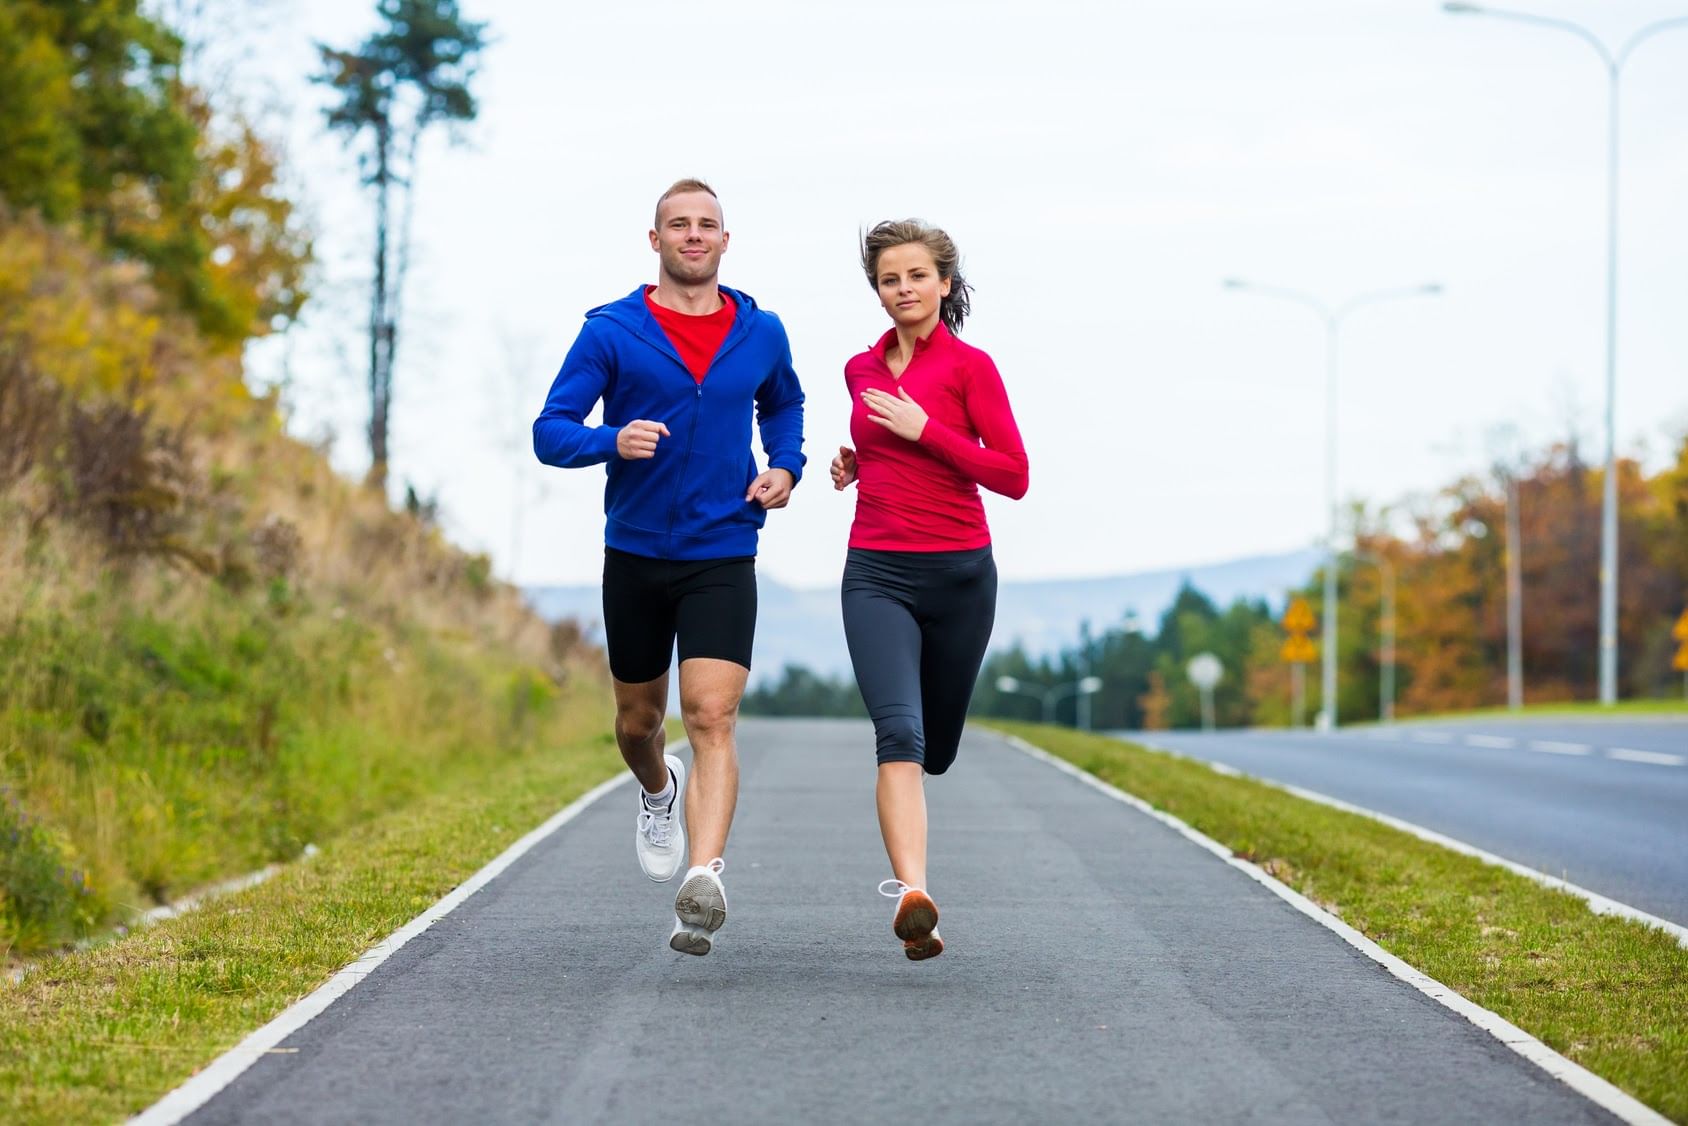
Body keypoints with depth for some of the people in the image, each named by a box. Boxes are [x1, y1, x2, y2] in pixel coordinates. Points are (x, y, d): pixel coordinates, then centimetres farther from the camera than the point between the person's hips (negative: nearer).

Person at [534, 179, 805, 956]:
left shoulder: (761, 334, 5)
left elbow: (783, 404, 26)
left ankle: (703, 885, -29)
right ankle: (658, 791, 51)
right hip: (635, 554, 1)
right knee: (638, 720, 16)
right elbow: (549, 432, -6)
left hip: (723, 556, -1)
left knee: (712, 718, -17)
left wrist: (785, 467, 6)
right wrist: (612, 442, -26)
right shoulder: (610, 332, -3)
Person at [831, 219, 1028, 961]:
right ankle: (913, 894, -34)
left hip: (958, 571, -1)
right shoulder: (862, 370, 11)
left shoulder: (969, 365, -4)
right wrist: (855, 462, 8)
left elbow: (1014, 476, -9)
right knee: (899, 731, -21)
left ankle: (904, 864, 46)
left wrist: (924, 431, -15)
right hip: (877, 573, 1)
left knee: (935, 745, 13)